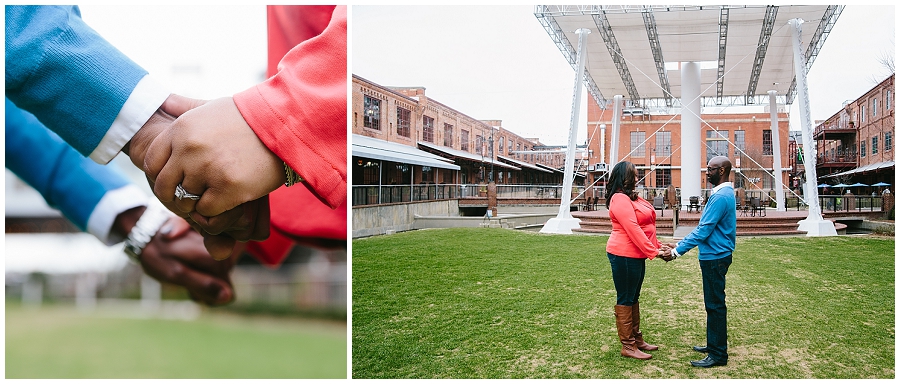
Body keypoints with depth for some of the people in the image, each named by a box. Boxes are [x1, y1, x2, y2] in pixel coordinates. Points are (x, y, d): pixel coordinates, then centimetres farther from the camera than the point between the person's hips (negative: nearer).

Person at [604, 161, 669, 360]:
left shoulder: (632, 198, 15)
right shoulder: (620, 199, -16)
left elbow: (647, 226, 17)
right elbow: (632, 229, -23)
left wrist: (658, 246, 10)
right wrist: (653, 252, -22)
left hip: (636, 255, 10)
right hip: (624, 255, -10)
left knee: (634, 298, 16)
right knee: (625, 299, -2)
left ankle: (637, 339, 26)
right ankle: (628, 346, 4)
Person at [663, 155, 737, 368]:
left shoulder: (721, 196, -19)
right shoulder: (723, 193, 13)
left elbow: (703, 230, -21)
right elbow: (704, 228, 18)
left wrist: (677, 251, -17)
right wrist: (680, 245, 14)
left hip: (715, 257, -10)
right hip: (714, 256, 10)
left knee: (715, 305, -4)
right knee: (713, 303, 17)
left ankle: (718, 354, 2)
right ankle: (714, 345, 28)